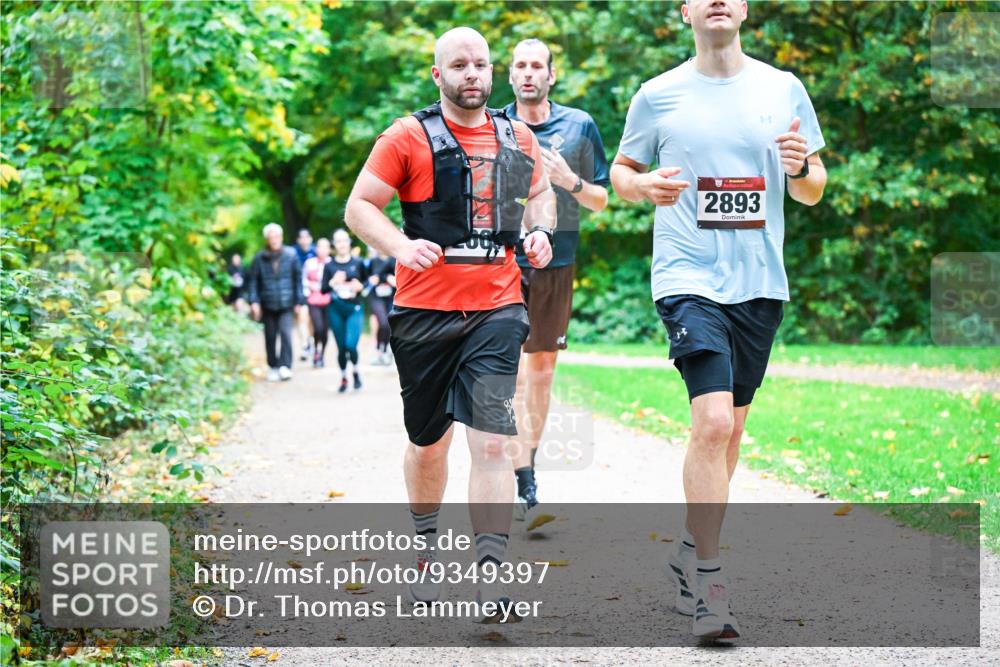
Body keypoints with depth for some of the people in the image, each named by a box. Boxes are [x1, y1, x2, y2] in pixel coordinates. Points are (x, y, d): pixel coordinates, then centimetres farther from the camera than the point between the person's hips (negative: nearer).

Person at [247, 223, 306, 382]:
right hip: (268, 305, 2)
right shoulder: (260, 258, -1)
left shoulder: (291, 256, -1)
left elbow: (298, 279, 4)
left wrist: (299, 302, 1)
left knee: (285, 333, -17)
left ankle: (285, 366, -16)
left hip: (286, 304, -1)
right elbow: (253, 280, 3)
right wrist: (254, 301, -6)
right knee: (270, 337, 9)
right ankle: (273, 367, 22)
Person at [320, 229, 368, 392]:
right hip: (336, 309, 1)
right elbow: (323, 290, 1)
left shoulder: (357, 262, 1)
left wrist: (360, 286, -10)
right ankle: (343, 378, 22)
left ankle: (356, 371, 12)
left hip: (354, 308, -1)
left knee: (351, 344, -15)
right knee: (341, 347, 5)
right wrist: (333, 282, -18)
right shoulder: (329, 265, 2)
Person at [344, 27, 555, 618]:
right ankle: (426, 547, 36)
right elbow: (359, 206, -2)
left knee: (492, 441, -12)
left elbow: (541, 193, 27)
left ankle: (491, 573, -14)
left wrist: (540, 230, 5)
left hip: (497, 309, 1)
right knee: (428, 440, 12)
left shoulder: (518, 139, 10)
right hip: (424, 311, -1)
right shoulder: (409, 137, -1)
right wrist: (401, 245, -21)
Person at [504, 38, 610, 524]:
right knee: (510, 371, -10)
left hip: (555, 261, 2)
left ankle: (528, 461, 22)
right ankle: (523, 478, -11)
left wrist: (570, 182, -12)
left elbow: (600, 201, 8)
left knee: (542, 369, 9)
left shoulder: (578, 125, 4)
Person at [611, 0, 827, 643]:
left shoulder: (783, 89, 6)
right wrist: (644, 187, -10)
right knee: (712, 422, -18)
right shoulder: (658, 95, 1)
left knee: (730, 428, 13)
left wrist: (802, 168, -10)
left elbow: (813, 192, 13)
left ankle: (692, 549, 33)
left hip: (760, 283, 4)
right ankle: (707, 580, -10)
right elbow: (622, 170, 13)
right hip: (690, 279, -4)